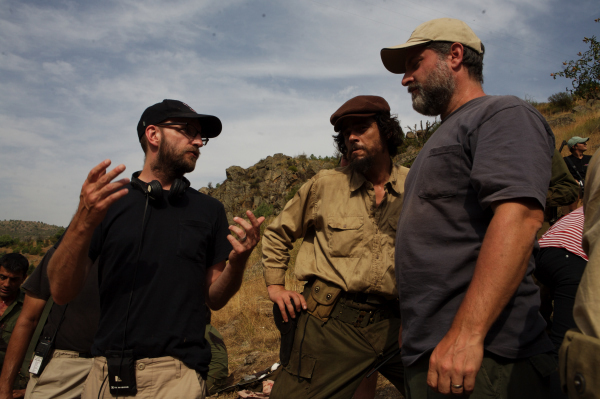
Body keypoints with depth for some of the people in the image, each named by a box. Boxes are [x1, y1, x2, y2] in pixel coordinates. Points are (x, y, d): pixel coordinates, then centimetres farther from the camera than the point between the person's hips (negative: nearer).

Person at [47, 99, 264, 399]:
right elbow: (61, 292, -3)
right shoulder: (106, 200, 3)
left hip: (176, 374, 0)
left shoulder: (209, 210, 6)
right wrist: (84, 223, -18)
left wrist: (237, 261, -13)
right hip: (105, 372, 1)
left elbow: (213, 298, 7)